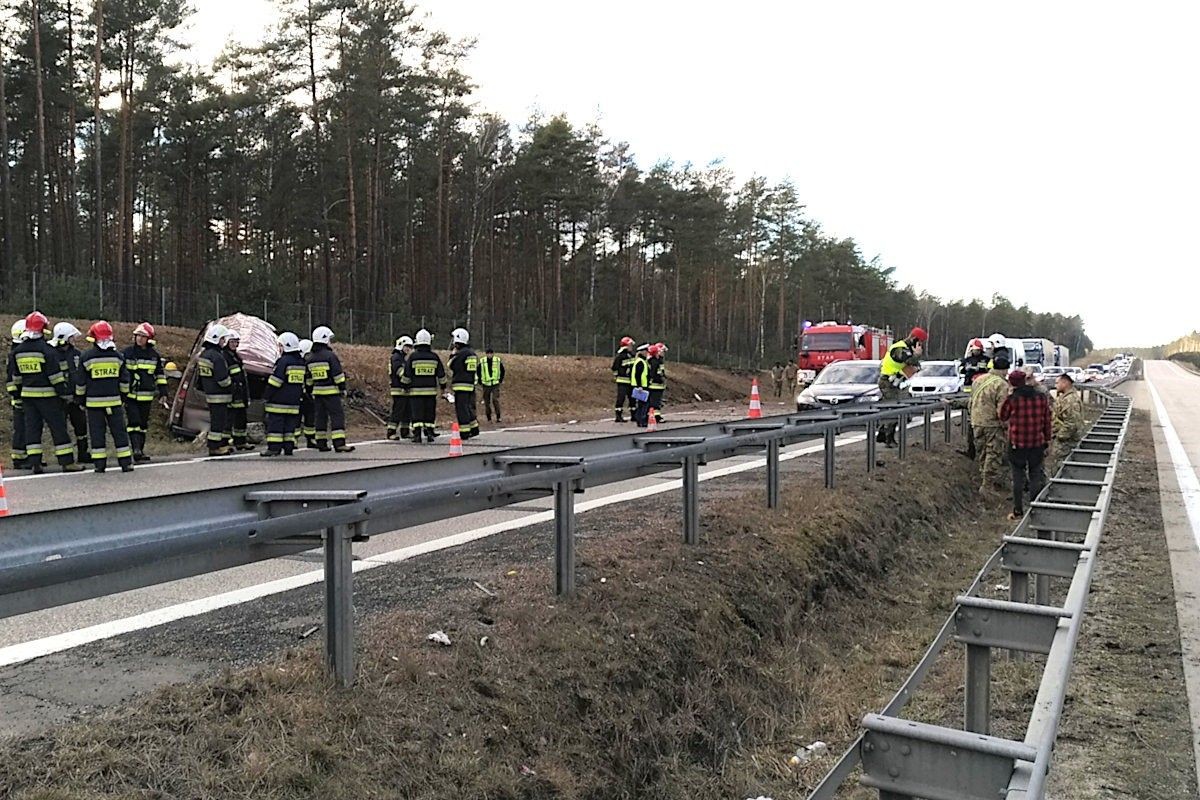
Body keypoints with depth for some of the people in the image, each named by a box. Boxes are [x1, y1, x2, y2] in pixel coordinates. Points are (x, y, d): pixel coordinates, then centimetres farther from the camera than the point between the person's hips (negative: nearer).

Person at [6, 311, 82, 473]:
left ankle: (34, 463, 6)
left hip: (27, 395, 6)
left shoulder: (17, 351, 8)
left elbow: (14, 376, 14)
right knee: (58, 427, -2)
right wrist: (65, 392, -8)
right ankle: (67, 462, -2)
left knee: (32, 427, 9)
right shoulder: (46, 349, -12)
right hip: (47, 395, -6)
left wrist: (15, 392, 22)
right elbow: (55, 374, -13)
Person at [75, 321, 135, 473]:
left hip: (94, 402, -1)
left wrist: (81, 399, 13)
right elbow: (124, 380, 8)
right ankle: (126, 463, 4)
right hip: (114, 400, 1)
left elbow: (80, 382, 2)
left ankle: (99, 464, 4)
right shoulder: (118, 356, 2)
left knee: (97, 433, 4)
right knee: (119, 432, 5)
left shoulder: (86, 357, -4)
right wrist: (123, 397, 19)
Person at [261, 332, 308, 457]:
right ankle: (289, 447, 10)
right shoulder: (302, 362, 12)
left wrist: (266, 397, -7)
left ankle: (274, 448, -4)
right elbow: (305, 381, 20)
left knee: (275, 423, -3)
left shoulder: (283, 361, -12)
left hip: (279, 401, -7)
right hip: (294, 401, 7)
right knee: (290, 423, 10)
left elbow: (274, 382, -13)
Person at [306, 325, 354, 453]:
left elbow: (309, 378, 17)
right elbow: (338, 374, -13)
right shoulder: (330, 355, -11)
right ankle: (339, 443, -14)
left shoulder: (310, 358, 11)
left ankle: (321, 443, 14)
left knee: (321, 416, 12)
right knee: (337, 416, -7)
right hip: (331, 391, -7)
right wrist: (343, 388, -6)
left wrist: (311, 390, 24)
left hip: (317, 391, 7)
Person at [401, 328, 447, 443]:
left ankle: (417, 434, -5)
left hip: (416, 390, -1)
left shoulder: (413, 357, -5)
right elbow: (441, 374, 6)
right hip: (431, 390, 2)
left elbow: (407, 374, -2)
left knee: (417, 412, 0)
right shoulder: (434, 357, 0)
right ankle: (429, 433, 10)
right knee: (430, 412, 9)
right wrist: (443, 386, 19)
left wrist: (405, 386, 13)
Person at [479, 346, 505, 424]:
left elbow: (502, 370, 12)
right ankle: (489, 419, 16)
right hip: (486, 385, 1)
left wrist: (501, 379, 6)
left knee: (495, 400, -14)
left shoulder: (498, 361, -2)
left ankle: (498, 417, -8)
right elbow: (478, 371, 11)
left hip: (495, 384, -1)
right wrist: (480, 381, 7)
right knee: (487, 402, 5)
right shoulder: (482, 361, -3)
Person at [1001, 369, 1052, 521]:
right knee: (1036, 477, 11)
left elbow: (1003, 417, 3)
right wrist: (1047, 438, 15)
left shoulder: (1012, 398, -12)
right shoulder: (1041, 396, -2)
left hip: (1017, 444, -2)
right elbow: (1047, 419, 5)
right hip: (1037, 443, 2)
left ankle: (1018, 511, 12)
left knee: (1018, 477, 7)